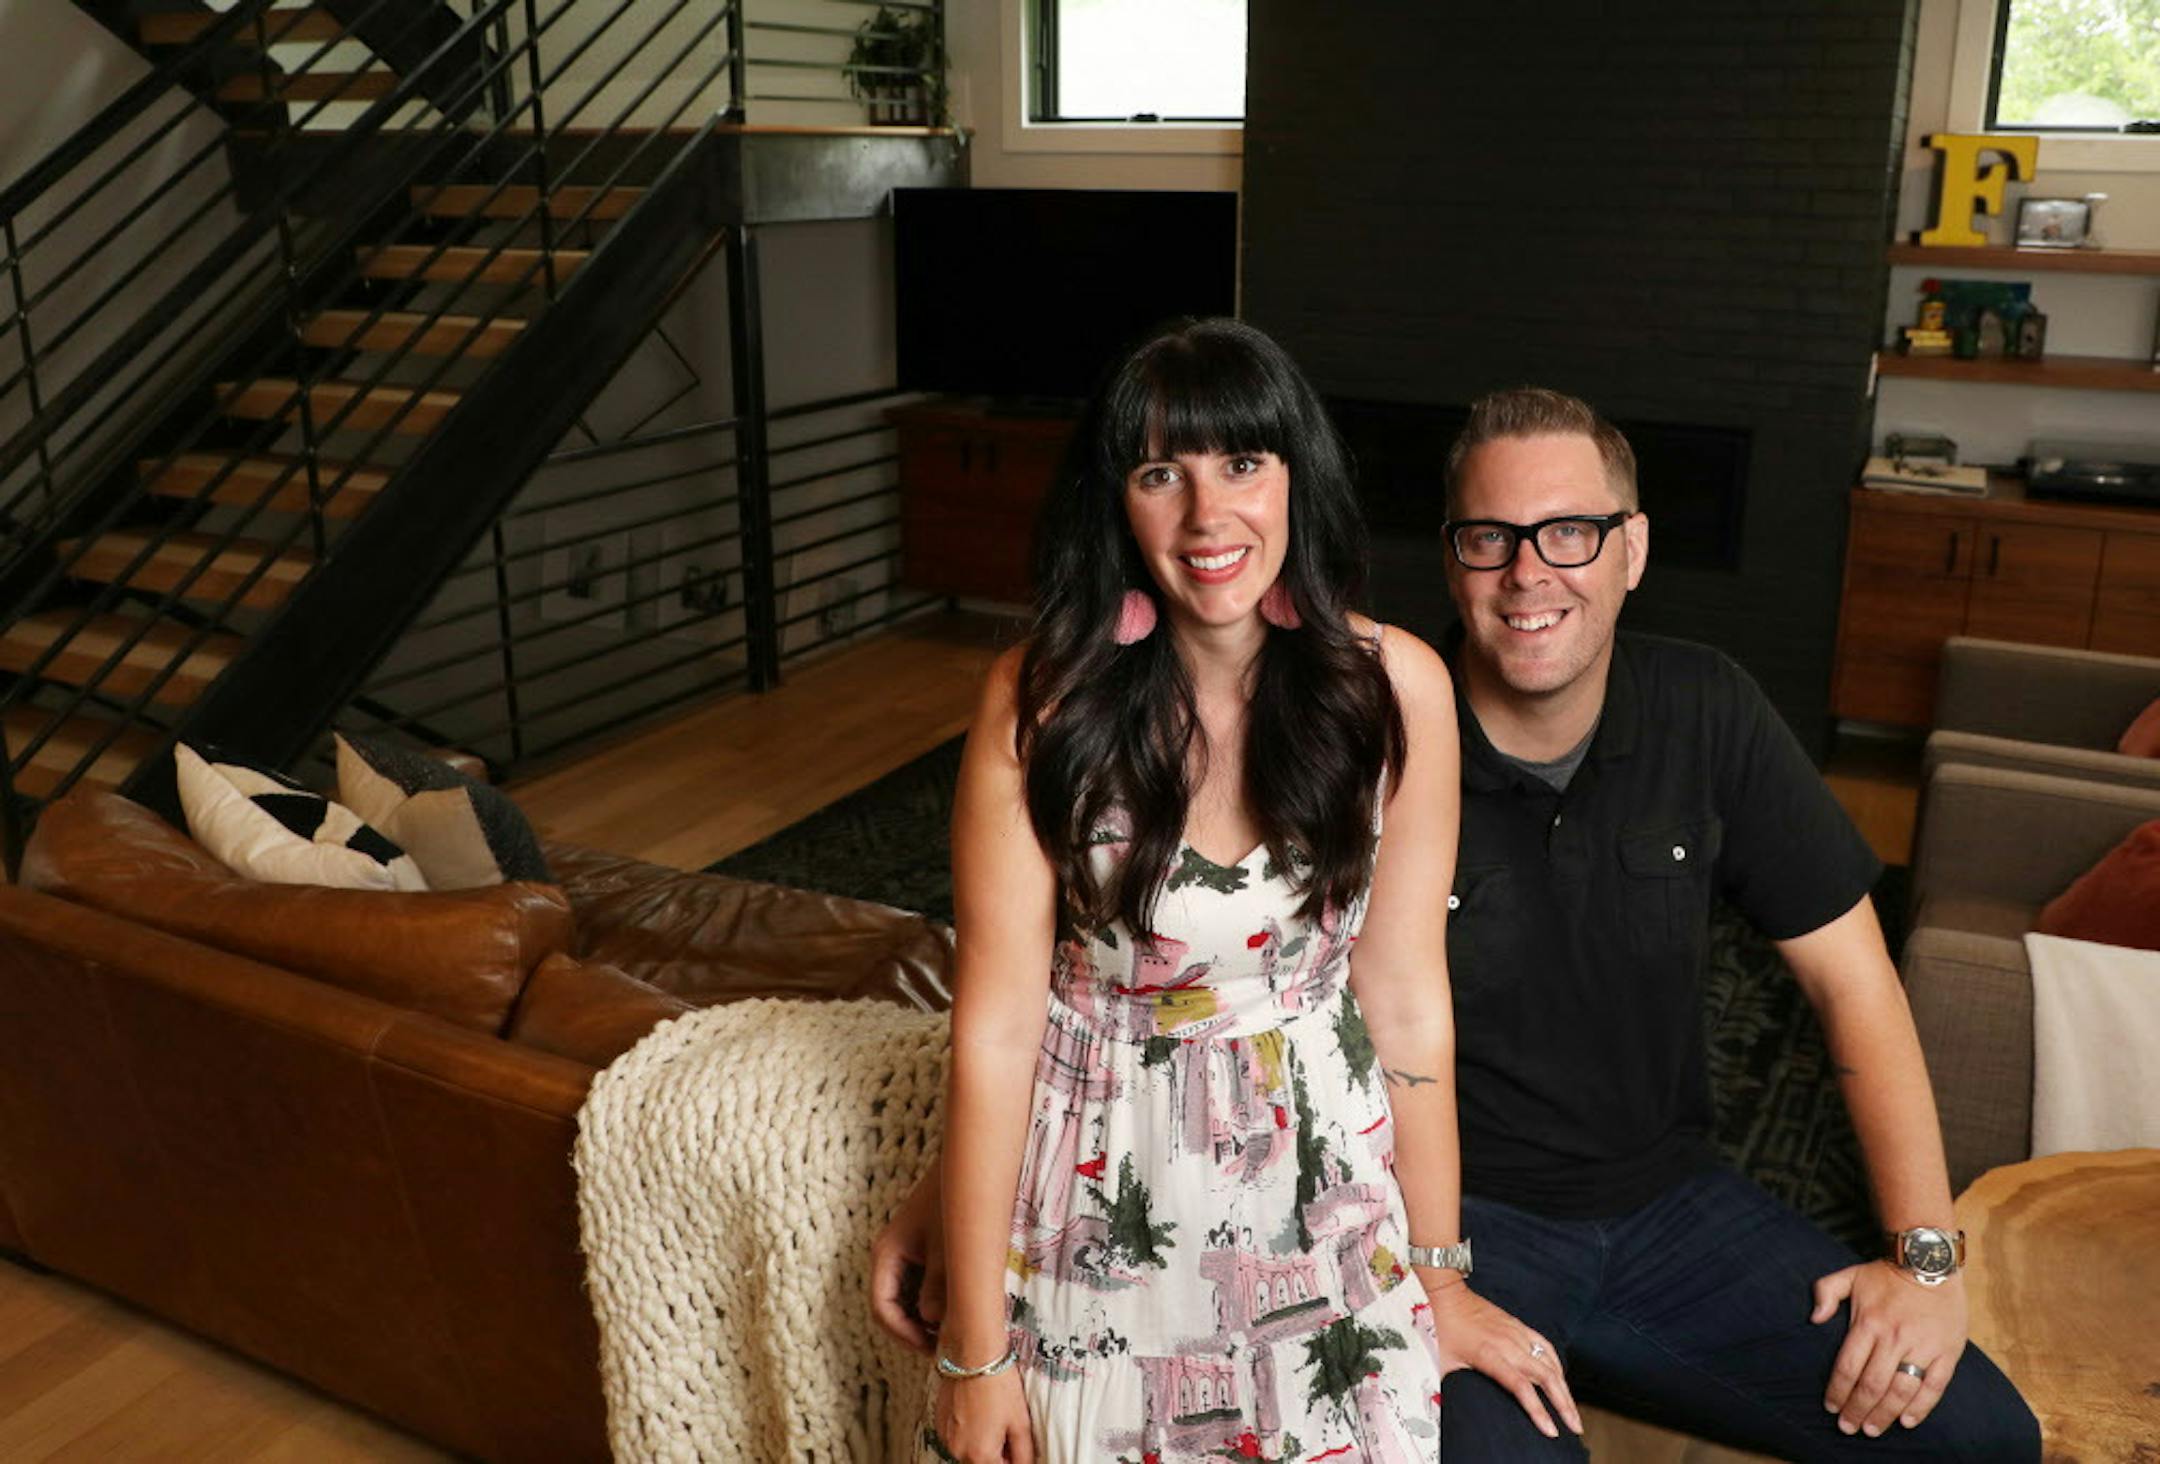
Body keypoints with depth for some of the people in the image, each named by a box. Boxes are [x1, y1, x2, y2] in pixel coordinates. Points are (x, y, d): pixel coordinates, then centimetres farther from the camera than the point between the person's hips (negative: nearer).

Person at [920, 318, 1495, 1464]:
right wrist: (973, 1354, -10)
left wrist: (1438, 1276, 1)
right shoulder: (1042, 702, -18)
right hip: (1104, 1215, -1)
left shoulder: (1395, 687, -12)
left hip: (1327, 1184, 2)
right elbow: (995, 1030, -15)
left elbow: (1405, 1004, -6)